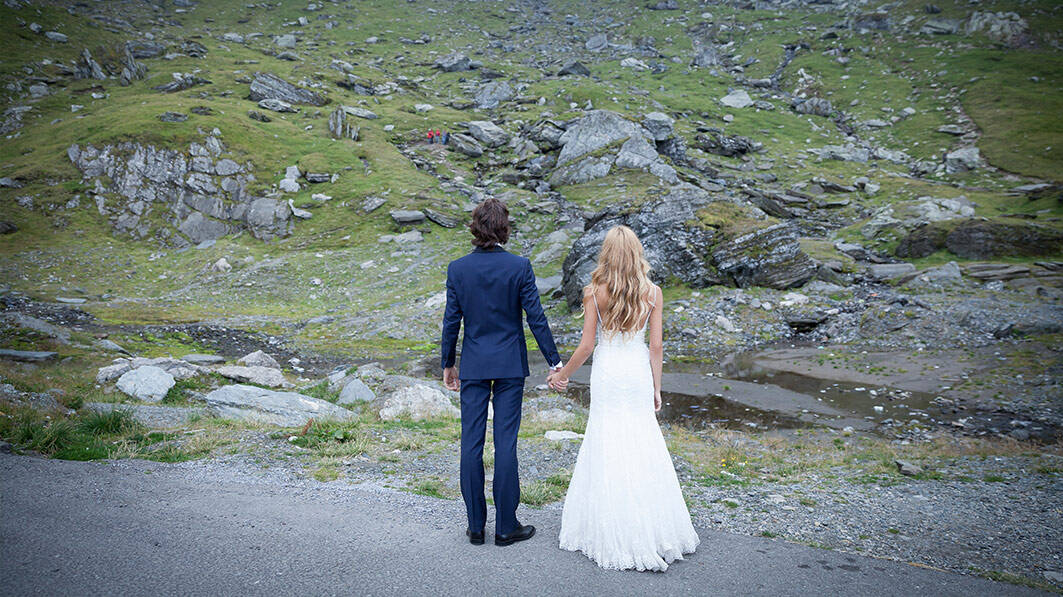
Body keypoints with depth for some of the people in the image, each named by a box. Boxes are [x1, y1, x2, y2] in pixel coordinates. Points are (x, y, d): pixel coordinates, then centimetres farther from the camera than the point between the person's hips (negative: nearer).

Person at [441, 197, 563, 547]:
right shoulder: (519, 266, -9)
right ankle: (506, 526, 12)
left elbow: (451, 321, 1)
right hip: (510, 364, -1)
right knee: (505, 443, 4)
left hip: (473, 365, 2)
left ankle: (476, 526, 16)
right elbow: (536, 317, -7)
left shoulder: (457, 269, -3)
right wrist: (554, 361, 1)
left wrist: (448, 364, 12)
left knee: (471, 443, 8)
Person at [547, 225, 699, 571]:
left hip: (606, 374, -2)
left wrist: (562, 375, 6)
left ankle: (614, 536, 13)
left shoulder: (594, 292, -9)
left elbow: (587, 345, -8)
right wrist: (656, 387, 8)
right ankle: (653, 530, 18)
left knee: (607, 444, 7)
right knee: (643, 445, 11)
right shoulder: (653, 293, -4)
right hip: (638, 373, 2)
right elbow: (656, 346, -2)